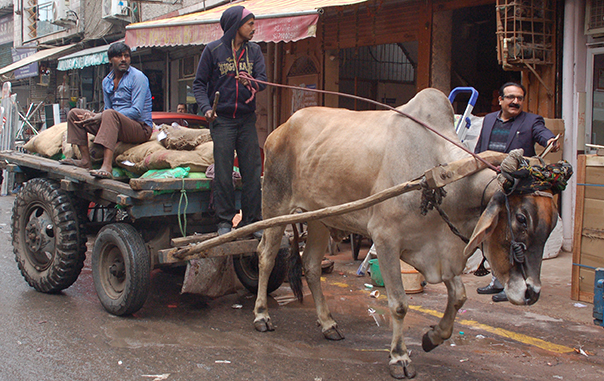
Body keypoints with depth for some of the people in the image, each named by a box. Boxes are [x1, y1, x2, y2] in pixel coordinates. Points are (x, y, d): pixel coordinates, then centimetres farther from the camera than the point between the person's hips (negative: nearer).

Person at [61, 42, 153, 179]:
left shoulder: (138, 77, -8)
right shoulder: (107, 81, 15)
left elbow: (136, 112, -17)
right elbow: (107, 108, 17)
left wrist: (100, 117, -20)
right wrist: (93, 117, -9)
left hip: (141, 128, -8)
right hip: (115, 125, 8)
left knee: (110, 114, -38)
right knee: (74, 113, 5)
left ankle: (107, 167, -51)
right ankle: (86, 160, -5)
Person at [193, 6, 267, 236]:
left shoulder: (254, 51, 11)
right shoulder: (213, 50, 2)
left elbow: (263, 80, 0)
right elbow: (199, 83, 2)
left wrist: (251, 83, -22)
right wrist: (206, 108, -14)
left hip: (247, 119, 3)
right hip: (222, 120, -3)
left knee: (252, 171, 1)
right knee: (223, 172, -3)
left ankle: (251, 220, 10)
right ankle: (224, 221, 6)